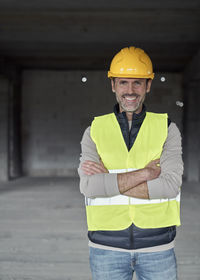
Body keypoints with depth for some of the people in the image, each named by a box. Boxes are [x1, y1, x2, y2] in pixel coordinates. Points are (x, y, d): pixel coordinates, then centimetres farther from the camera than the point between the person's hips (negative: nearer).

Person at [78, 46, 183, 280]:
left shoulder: (167, 129, 1)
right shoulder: (95, 132, 2)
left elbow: (170, 186, -13)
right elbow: (89, 186, -14)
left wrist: (109, 180, -15)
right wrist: (145, 173, -18)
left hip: (157, 246, 0)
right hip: (108, 248, 0)